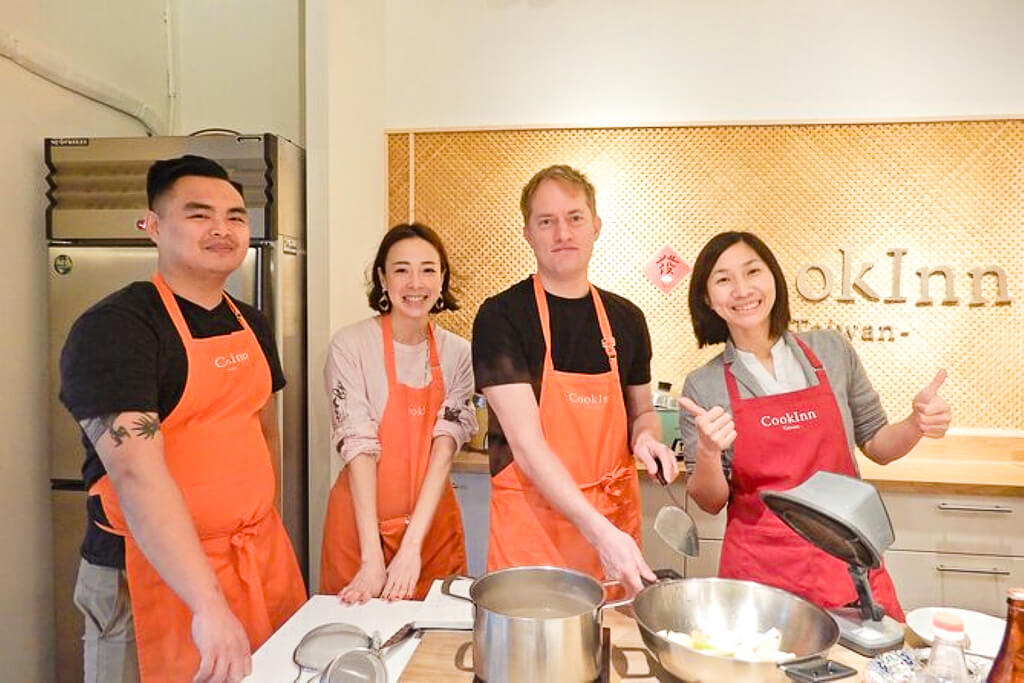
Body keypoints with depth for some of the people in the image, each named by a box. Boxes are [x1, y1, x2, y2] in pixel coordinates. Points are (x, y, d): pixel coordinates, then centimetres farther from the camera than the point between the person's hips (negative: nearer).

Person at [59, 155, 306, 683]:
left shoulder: (253, 326, 5)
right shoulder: (112, 328, -16)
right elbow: (136, 472, -27)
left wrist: (265, 524, 12)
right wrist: (208, 605, -33)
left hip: (261, 555, 7)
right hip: (154, 574, -6)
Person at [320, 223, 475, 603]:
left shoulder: (458, 353, -1)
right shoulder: (351, 345, -11)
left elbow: (444, 448, -9)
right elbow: (358, 446, -16)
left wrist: (412, 545, -17)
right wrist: (372, 557, -20)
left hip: (433, 524, 3)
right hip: (360, 523, -2)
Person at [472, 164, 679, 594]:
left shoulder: (626, 319, 5)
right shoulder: (501, 316, -10)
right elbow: (526, 445, -17)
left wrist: (646, 438, -5)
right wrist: (599, 531, -25)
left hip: (617, 520, 5)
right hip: (530, 526, -4)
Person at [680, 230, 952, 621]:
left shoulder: (831, 351, 0)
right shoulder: (703, 386, -5)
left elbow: (875, 445, 12)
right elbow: (711, 502, -1)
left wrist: (917, 426, -8)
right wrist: (708, 453, -21)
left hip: (849, 563, 2)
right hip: (759, 571, -1)